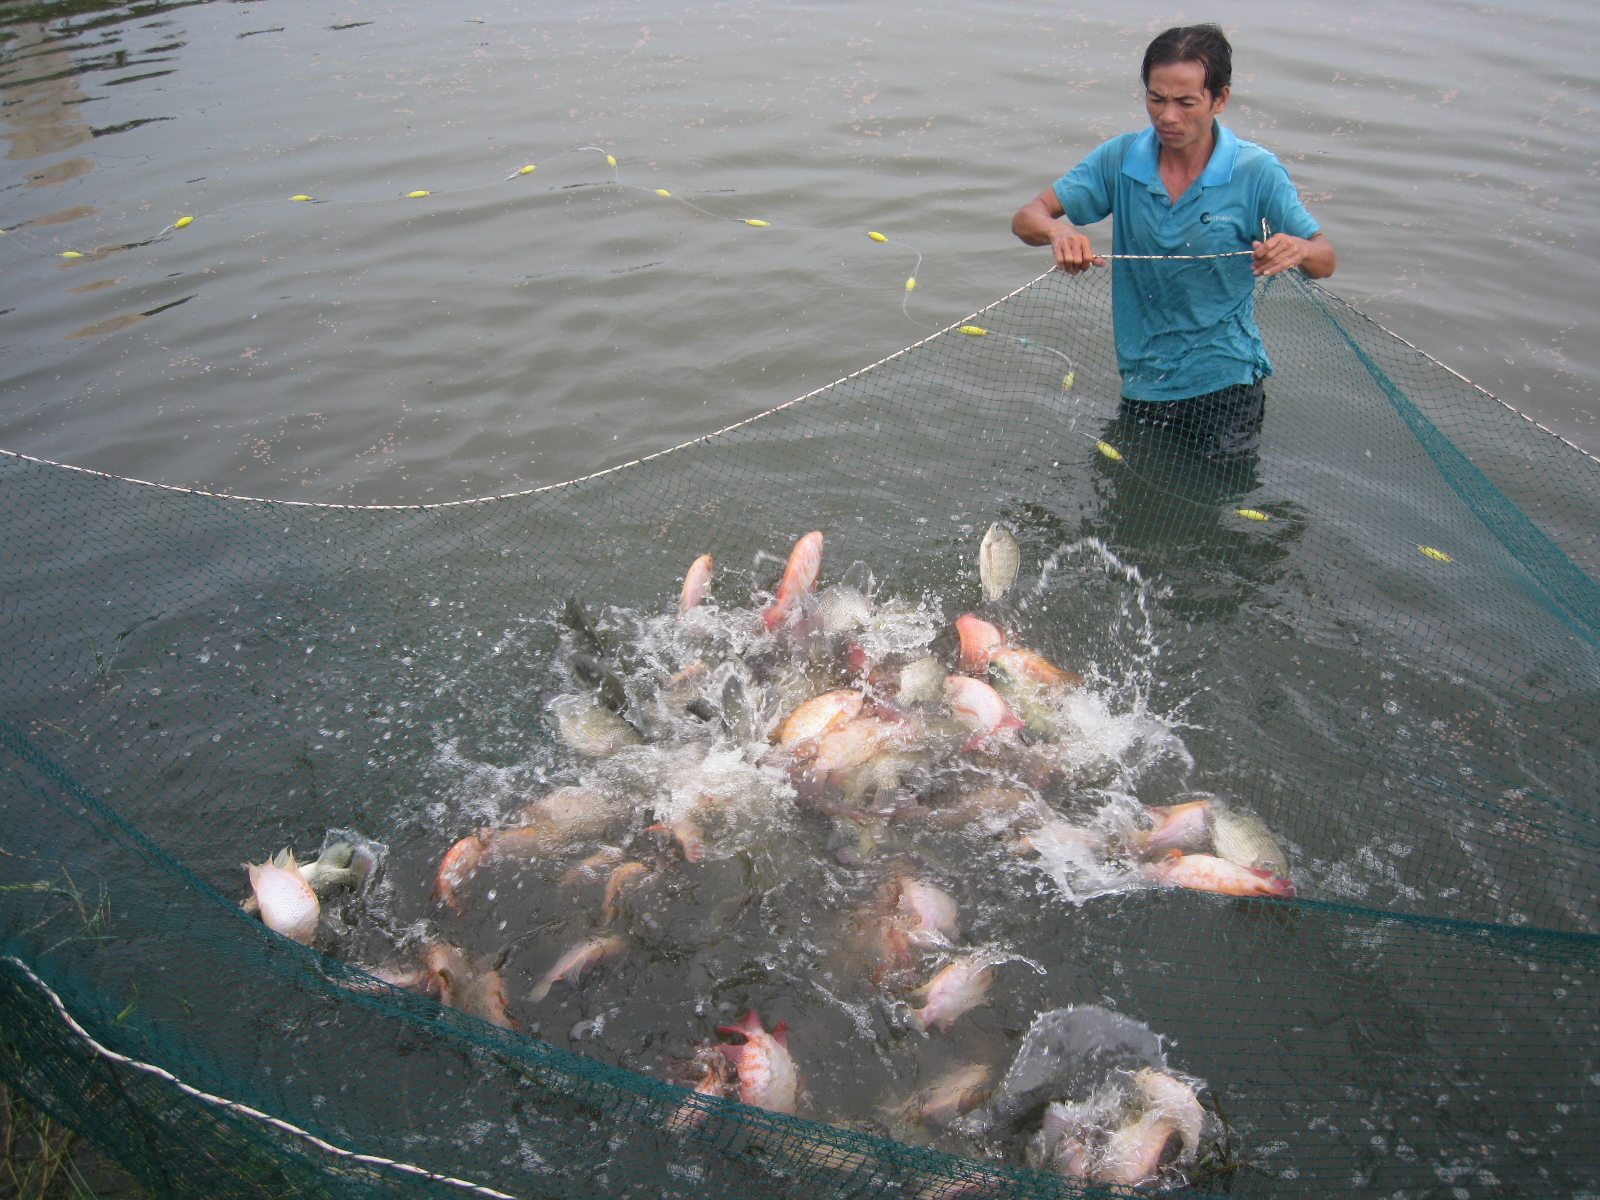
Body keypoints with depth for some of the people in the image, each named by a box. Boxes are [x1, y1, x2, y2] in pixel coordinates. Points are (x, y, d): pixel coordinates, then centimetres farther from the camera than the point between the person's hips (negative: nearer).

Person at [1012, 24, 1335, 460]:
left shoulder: (1256, 171, -10)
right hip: (1143, 380, 2)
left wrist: (1298, 250, -31)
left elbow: (1325, 261, -6)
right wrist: (1057, 230, -29)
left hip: (1224, 381, -2)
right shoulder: (1120, 159, -5)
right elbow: (1027, 218, -4)